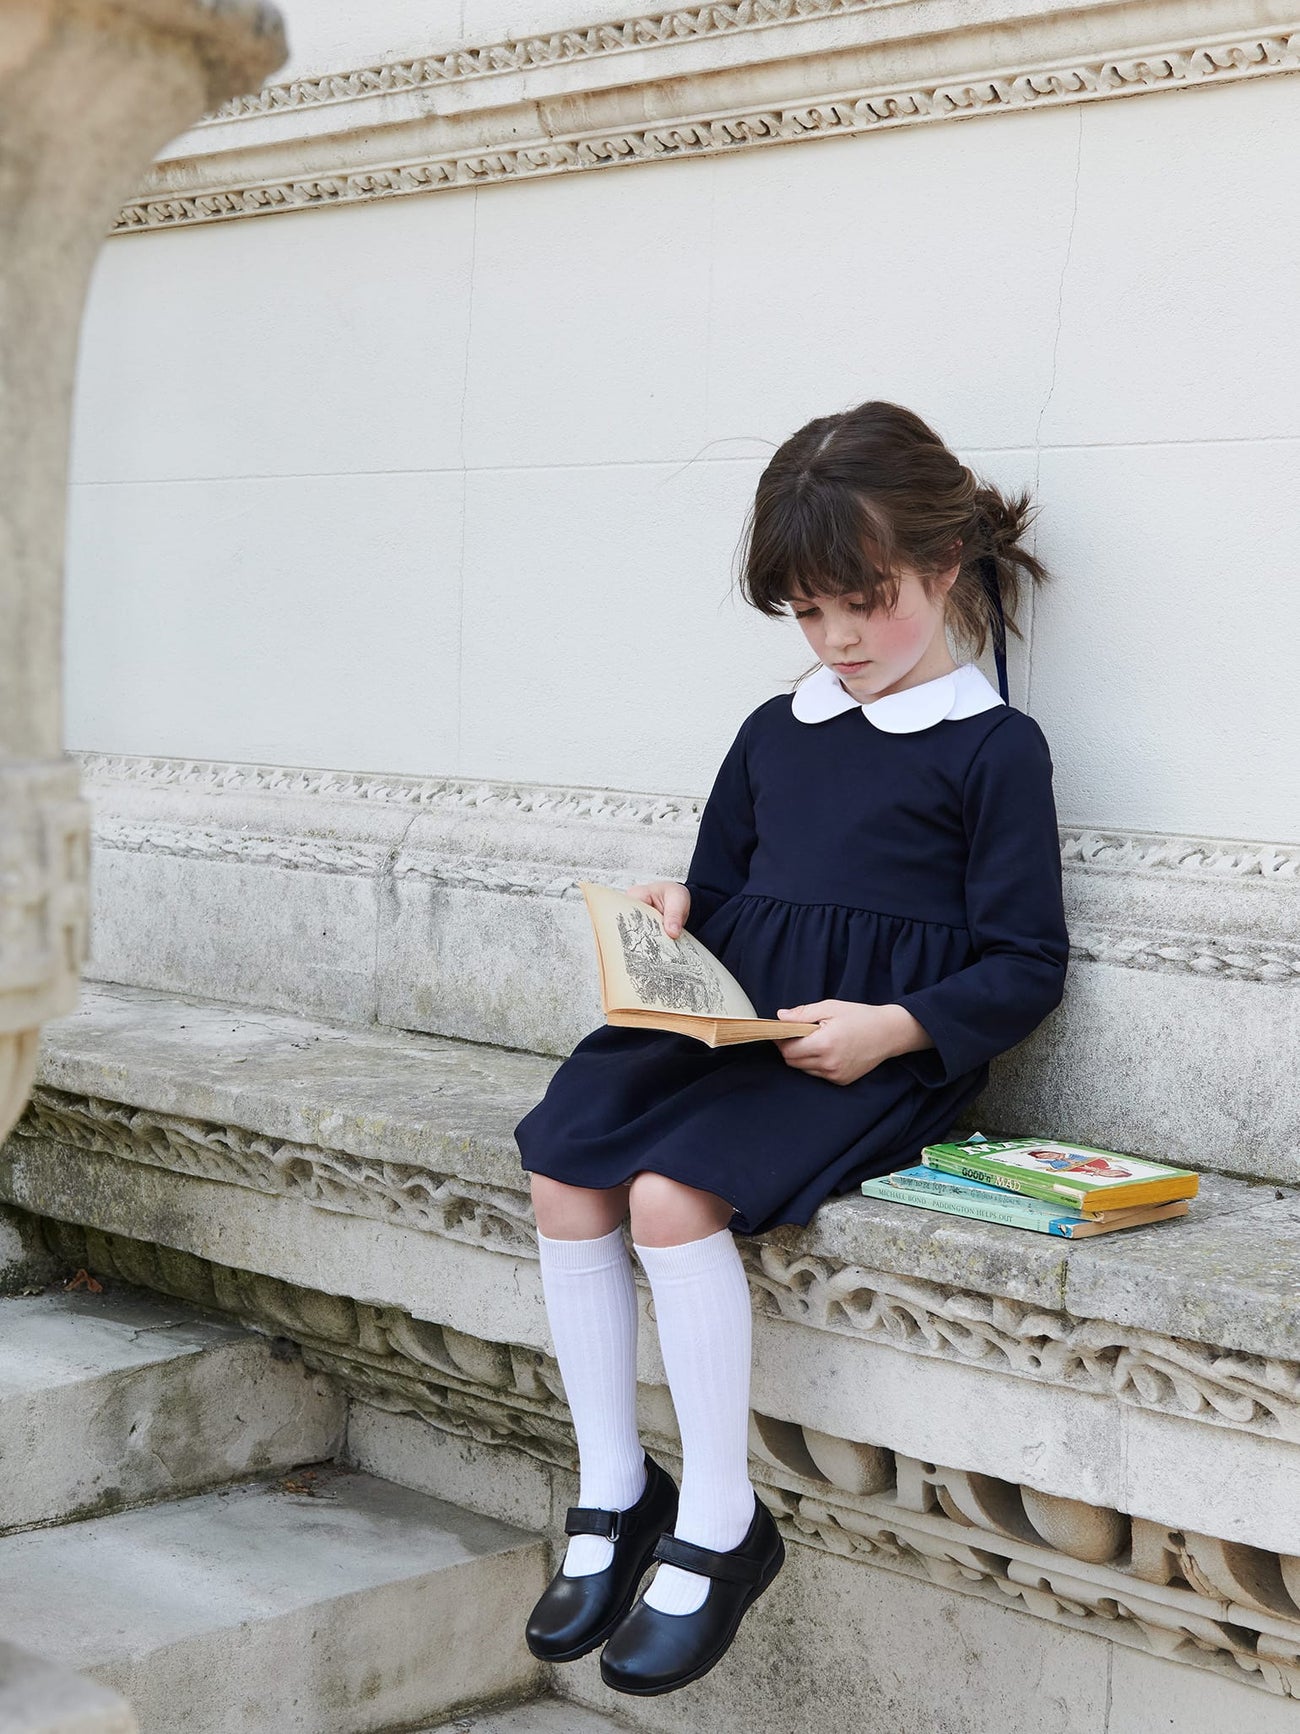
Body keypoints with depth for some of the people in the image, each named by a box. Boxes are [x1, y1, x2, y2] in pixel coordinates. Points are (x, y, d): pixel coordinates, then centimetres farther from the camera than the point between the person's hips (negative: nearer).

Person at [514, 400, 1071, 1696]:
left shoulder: (993, 748, -1)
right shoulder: (776, 733, 19)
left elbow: (1025, 966, -4)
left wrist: (894, 1029, -19)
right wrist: (679, 910, 4)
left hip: (881, 1056, -6)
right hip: (729, 1024, 7)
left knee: (671, 1193, -29)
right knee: (562, 1172, -17)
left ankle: (719, 1526, -13)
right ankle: (613, 1491, -2)